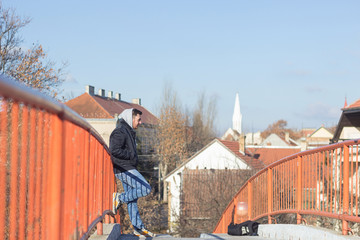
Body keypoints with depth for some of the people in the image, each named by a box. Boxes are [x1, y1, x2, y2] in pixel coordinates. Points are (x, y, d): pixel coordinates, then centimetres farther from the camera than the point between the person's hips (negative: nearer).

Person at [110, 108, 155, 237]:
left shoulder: (128, 132, 20)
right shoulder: (120, 131, -12)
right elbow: (114, 150, -22)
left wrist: (133, 157, 11)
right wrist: (131, 155, -16)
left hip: (128, 169, 10)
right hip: (124, 169, -10)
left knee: (132, 199, 10)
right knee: (146, 188, -13)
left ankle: (138, 228, 13)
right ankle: (119, 198, -6)